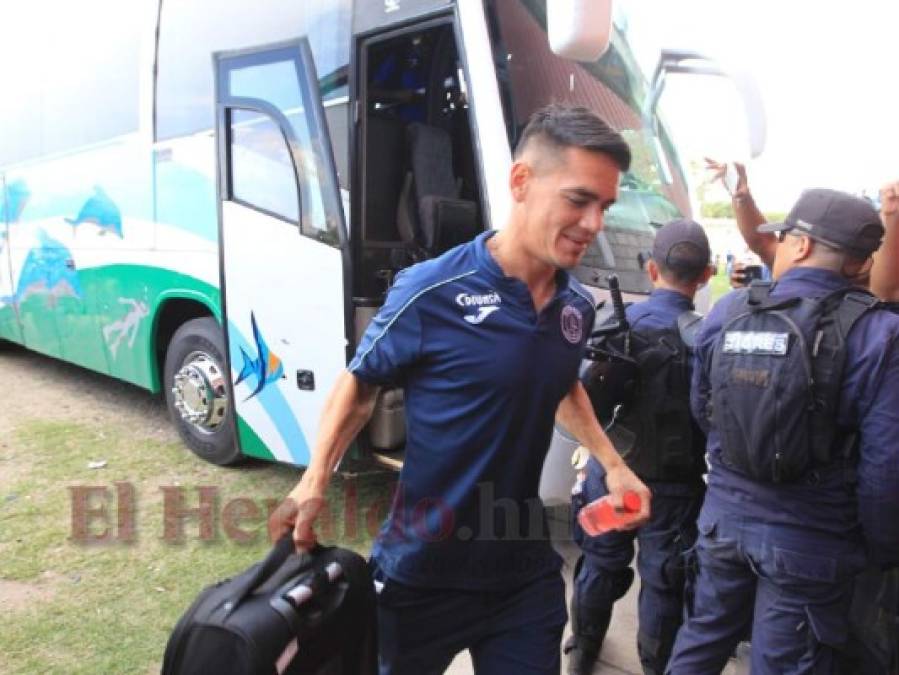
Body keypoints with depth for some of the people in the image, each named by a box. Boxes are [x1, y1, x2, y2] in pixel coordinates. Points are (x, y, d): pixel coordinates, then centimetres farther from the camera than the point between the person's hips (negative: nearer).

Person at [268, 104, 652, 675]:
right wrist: (314, 483, -18)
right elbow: (359, 386, -7)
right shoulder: (432, 292, -22)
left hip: (525, 571, 4)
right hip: (424, 573, -3)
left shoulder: (578, 307, -3)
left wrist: (613, 464, 9)